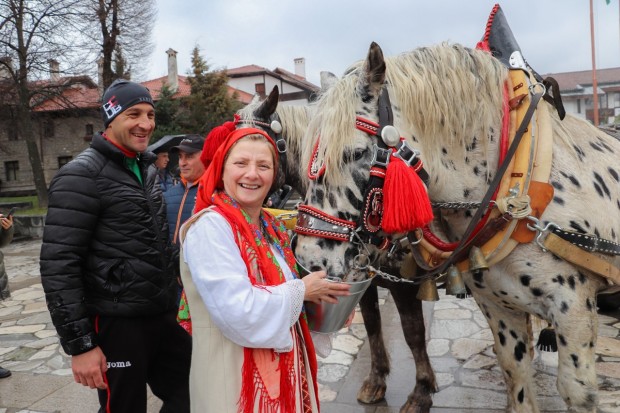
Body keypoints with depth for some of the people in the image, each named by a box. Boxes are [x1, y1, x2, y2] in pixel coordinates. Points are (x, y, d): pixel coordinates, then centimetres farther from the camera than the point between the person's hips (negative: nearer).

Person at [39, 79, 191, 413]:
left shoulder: (143, 169, 13)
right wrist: (79, 343, -18)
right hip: (116, 323, -7)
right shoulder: (83, 175, -12)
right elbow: (58, 265, -17)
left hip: (162, 317, 8)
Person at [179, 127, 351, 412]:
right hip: (236, 379, -7)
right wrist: (300, 291, -15)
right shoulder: (210, 227, -19)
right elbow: (238, 311, -28)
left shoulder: (272, 228, 5)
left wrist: (315, 292, -1)